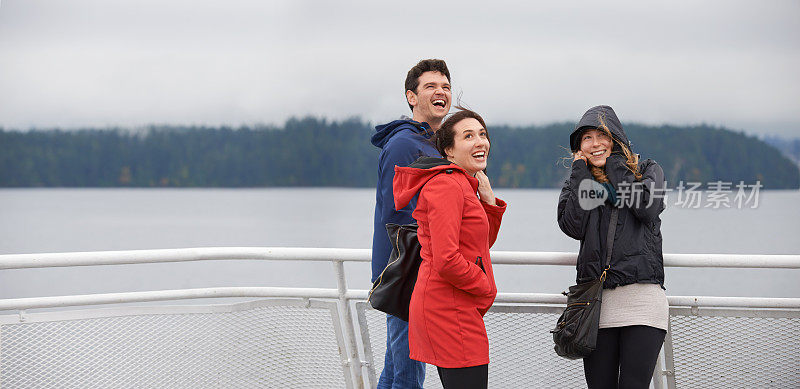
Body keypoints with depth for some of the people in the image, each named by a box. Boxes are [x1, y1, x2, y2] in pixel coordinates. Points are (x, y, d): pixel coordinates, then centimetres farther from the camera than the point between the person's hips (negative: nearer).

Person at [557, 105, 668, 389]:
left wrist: (614, 164, 2)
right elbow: (573, 226, -2)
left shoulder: (647, 170, 13)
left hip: (641, 296, -2)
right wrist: (581, 171, 4)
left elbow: (648, 207, -8)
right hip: (596, 300, 2)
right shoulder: (577, 182, 17)